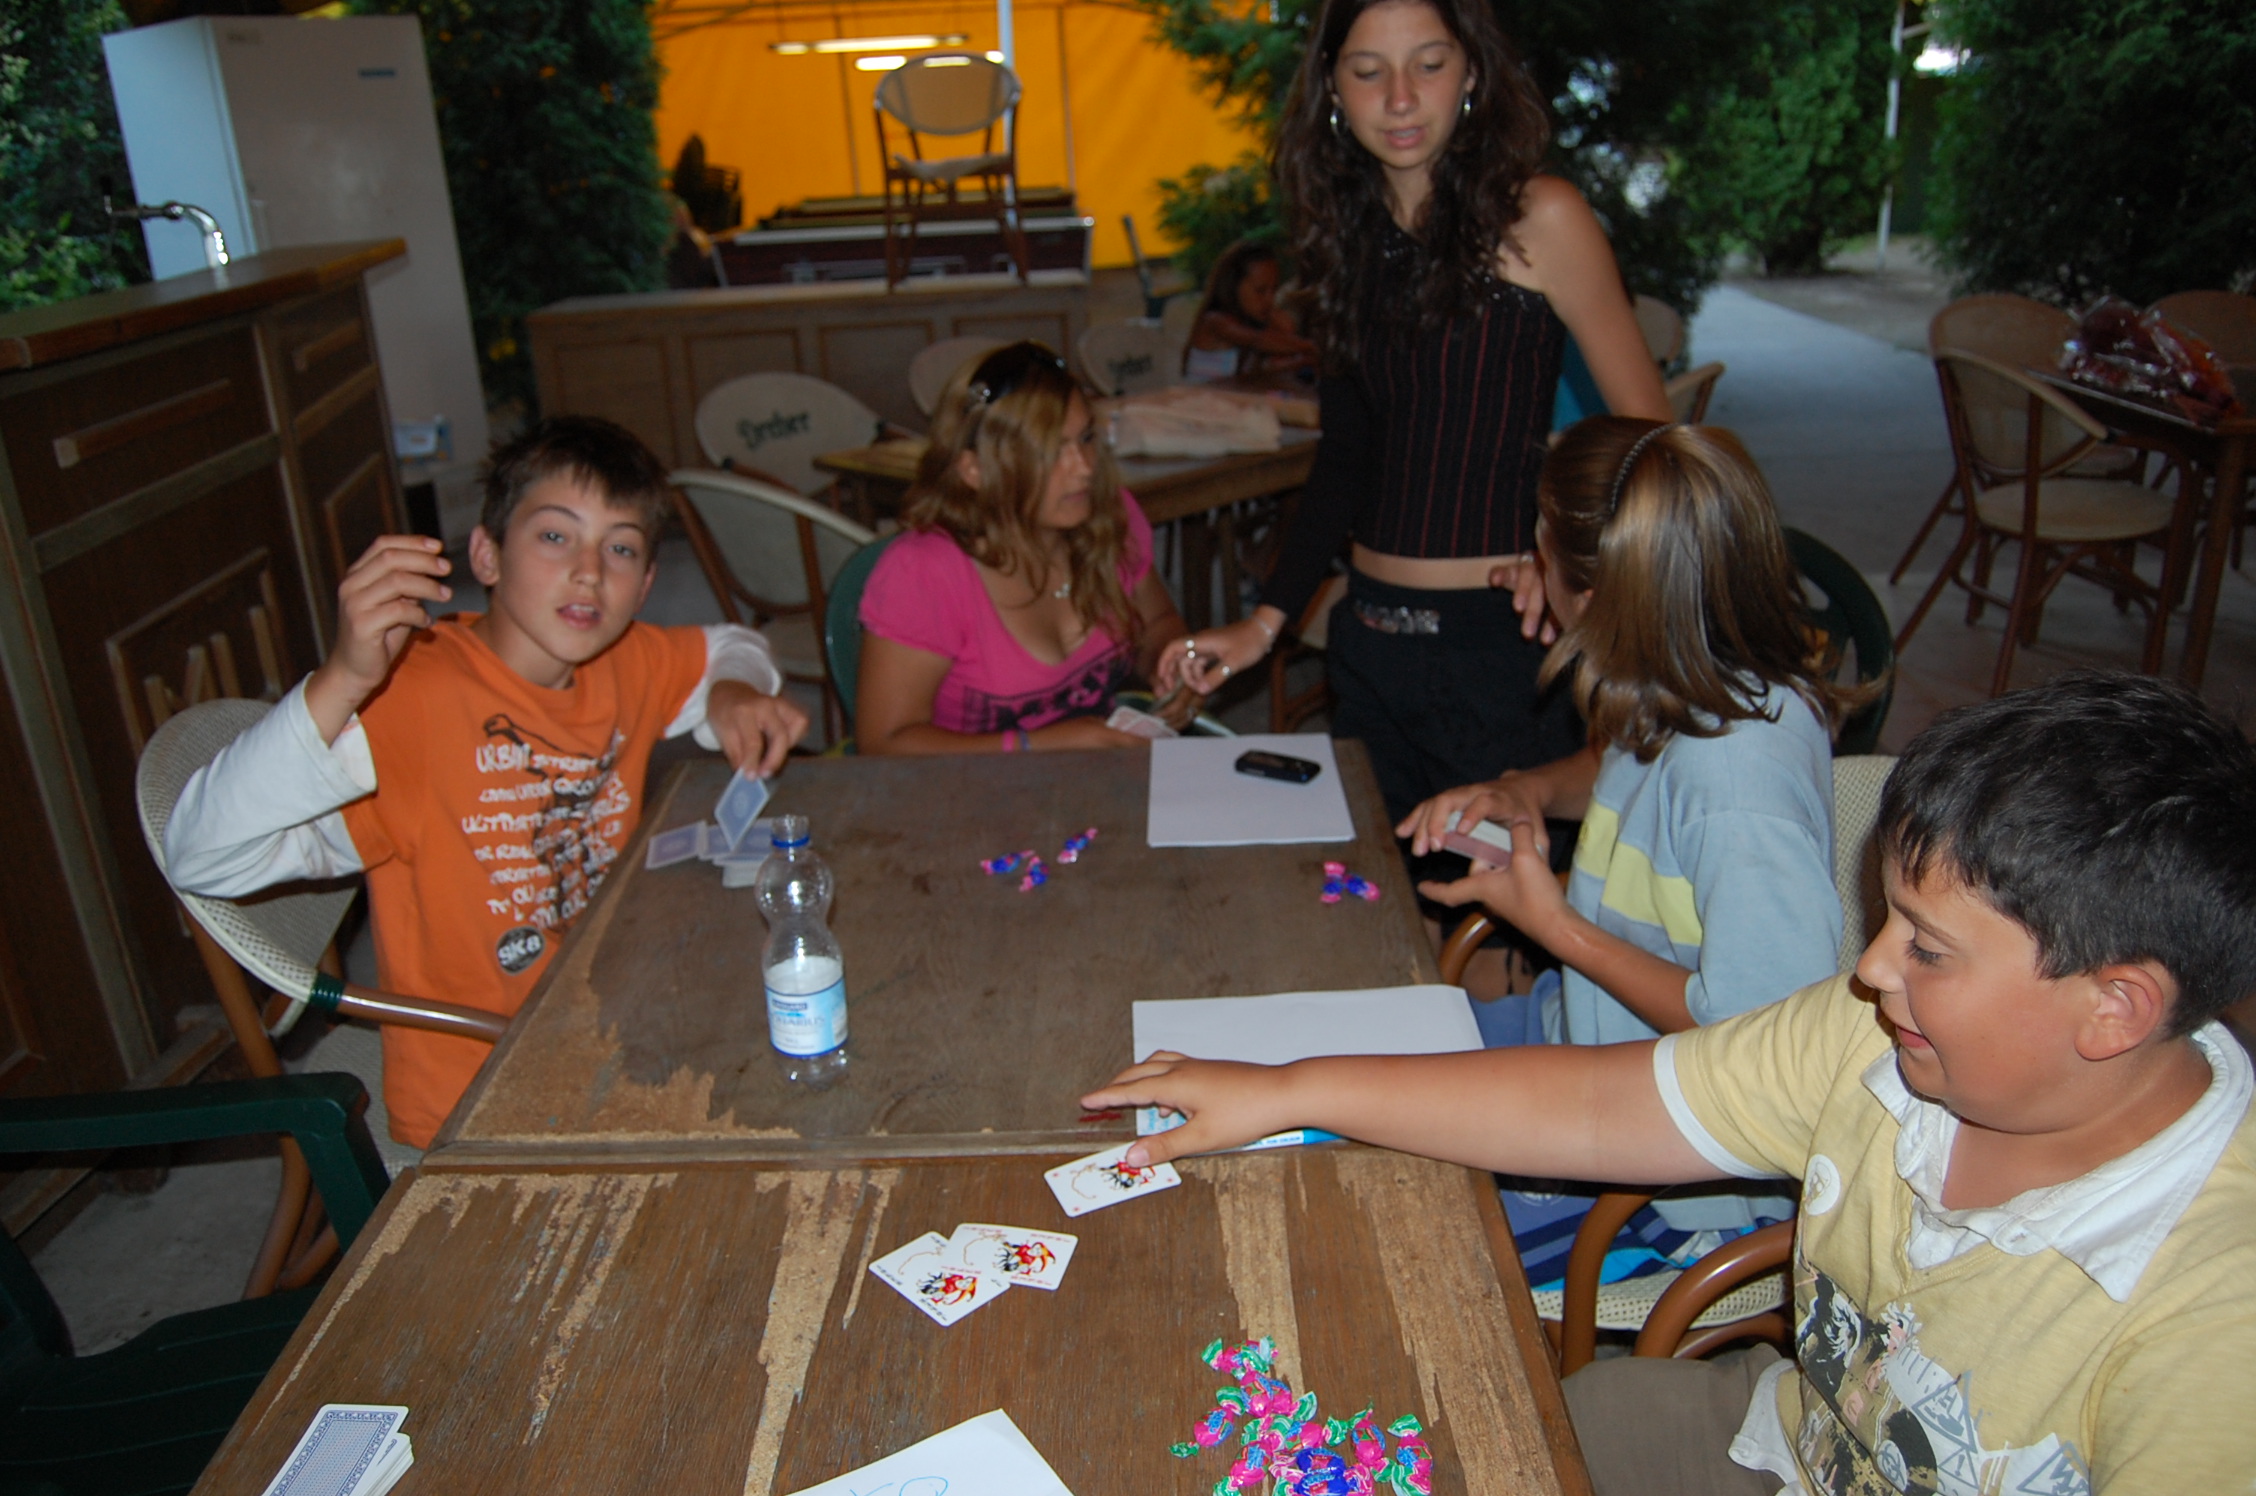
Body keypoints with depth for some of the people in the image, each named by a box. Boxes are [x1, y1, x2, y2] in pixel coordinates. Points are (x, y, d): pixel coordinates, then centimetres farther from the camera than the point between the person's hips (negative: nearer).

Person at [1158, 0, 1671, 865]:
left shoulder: (1539, 221, -6)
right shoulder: (1346, 235, 10)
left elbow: (1646, 431, -4)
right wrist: (1265, 621, 8)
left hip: (1501, 640, -5)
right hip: (1370, 637, 5)